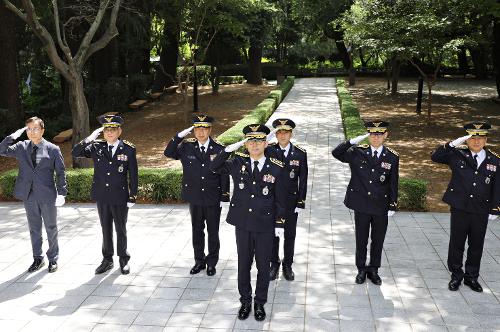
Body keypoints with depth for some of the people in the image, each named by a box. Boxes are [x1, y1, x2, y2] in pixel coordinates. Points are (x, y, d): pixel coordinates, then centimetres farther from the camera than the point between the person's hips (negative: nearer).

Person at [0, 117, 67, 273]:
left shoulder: (53, 149, -4)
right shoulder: (22, 147, 4)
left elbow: (60, 172, -3)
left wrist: (62, 192, -10)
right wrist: (14, 135, -11)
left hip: (47, 196, -3)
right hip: (29, 196, 3)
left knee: (51, 228, 8)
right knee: (34, 229, 14)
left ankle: (53, 259, 22)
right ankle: (37, 259, 27)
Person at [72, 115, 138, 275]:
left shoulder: (128, 149, -7)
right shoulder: (97, 147, 0)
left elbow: (133, 175, -5)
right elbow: (75, 152, -6)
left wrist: (133, 197, -6)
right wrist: (90, 138, -16)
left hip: (120, 197, -2)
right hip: (102, 197, 3)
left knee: (121, 229, 10)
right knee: (106, 229, 14)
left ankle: (124, 260, 26)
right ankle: (107, 260, 27)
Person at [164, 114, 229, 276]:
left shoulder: (219, 149, -6)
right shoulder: (187, 146, -1)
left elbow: (224, 175, -3)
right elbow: (168, 153, -3)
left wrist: (225, 197, -4)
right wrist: (179, 136, -14)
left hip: (213, 199, -2)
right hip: (194, 197, 2)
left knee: (213, 232, 10)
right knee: (197, 231, 14)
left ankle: (212, 262, 26)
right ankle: (199, 261, 29)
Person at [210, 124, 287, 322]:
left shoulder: (276, 168, -6)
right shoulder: (238, 163, -1)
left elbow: (280, 199, -1)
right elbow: (214, 167, 1)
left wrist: (280, 224, -1)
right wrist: (229, 149, -11)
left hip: (265, 226, -1)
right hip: (242, 224, 1)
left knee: (263, 266, 11)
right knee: (243, 264, 12)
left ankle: (260, 303, 28)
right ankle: (245, 301, 30)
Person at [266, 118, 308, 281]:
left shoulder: (300, 153, -5)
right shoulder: (268, 150, -7)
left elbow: (303, 180, -2)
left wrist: (301, 202, -4)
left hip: (291, 201, 0)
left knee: (290, 234, 11)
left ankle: (288, 265, 27)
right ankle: (274, 263, 28)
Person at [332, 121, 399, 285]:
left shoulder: (392, 157, -2)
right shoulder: (358, 152, -2)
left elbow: (393, 183, 0)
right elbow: (336, 153, -9)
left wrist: (393, 206, -1)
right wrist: (352, 142, -21)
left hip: (381, 207, 0)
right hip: (361, 205, 0)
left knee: (378, 240, 12)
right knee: (361, 239, 11)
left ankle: (373, 270, 29)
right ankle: (361, 269, 28)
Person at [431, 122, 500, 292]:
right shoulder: (457, 154, -4)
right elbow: (435, 157, -8)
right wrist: (452, 144, -20)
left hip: (481, 213, 2)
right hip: (459, 209, -1)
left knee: (476, 246, 13)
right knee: (456, 244, 9)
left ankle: (472, 277, 29)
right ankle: (456, 276, 25)